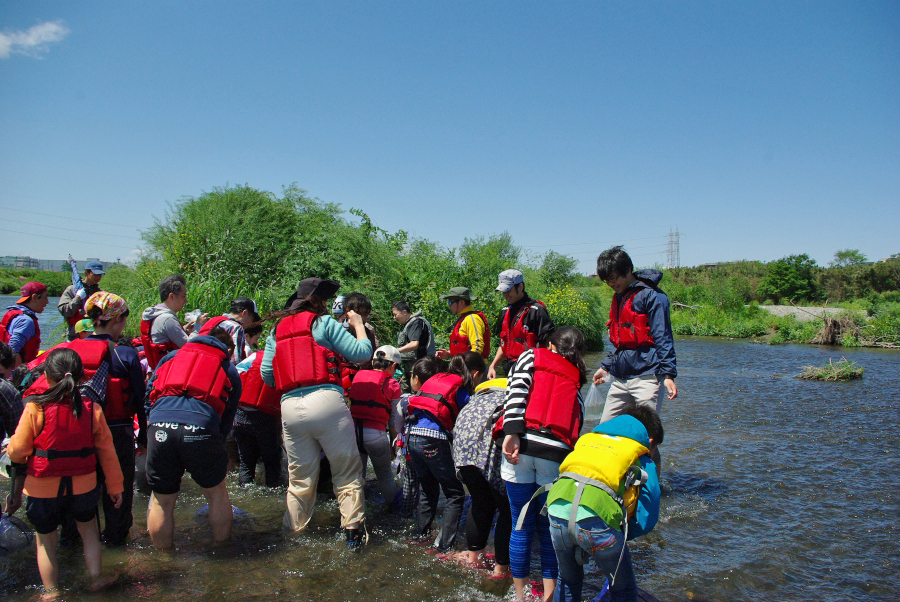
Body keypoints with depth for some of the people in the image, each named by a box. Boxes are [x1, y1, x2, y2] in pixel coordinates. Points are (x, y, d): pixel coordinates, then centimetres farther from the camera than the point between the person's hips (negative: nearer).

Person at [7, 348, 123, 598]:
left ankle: (51, 592, 29)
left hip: (43, 490, -2)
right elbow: (106, 450, -3)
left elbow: (17, 451, -11)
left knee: (45, 539, 19)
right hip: (83, 486, 2)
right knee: (87, 526, 26)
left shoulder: (35, 408, -17)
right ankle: (96, 577, 29)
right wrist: (115, 485, 9)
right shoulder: (92, 408, -10)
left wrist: (12, 447, 14)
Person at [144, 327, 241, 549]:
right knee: (217, 495, 20)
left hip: (159, 426, 2)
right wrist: (216, 450, 30)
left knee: (161, 501, 17)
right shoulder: (229, 370, 24)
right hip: (201, 427, -2)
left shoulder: (171, 357, 30)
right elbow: (227, 418, 23)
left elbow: (148, 398, 28)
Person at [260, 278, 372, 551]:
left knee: (300, 478, 16)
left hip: (290, 408, 5)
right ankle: (353, 532, 5)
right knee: (346, 472, 7)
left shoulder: (276, 331, 17)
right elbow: (361, 353, -1)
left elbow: (266, 374, 14)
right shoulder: (325, 323, 3)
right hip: (326, 402, -4)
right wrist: (358, 326, 15)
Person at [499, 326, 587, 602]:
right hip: (556, 453, 1)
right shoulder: (576, 380, 23)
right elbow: (577, 424, 16)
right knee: (550, 528, 13)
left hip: (522, 446, -1)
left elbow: (517, 389, -4)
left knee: (522, 527, 11)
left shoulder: (531, 356, 16)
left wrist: (512, 432, -13)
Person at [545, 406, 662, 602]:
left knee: (568, 582, 30)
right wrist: (618, 537, 32)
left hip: (557, 509, 4)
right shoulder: (642, 462, 21)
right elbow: (646, 520, 16)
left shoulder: (588, 438, 32)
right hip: (597, 516, -4)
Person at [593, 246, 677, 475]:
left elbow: (662, 338, -11)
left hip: (646, 377, -8)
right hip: (620, 379, 8)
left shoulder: (651, 296, -7)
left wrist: (668, 374, -17)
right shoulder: (619, 298, 18)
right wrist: (606, 366, 25)